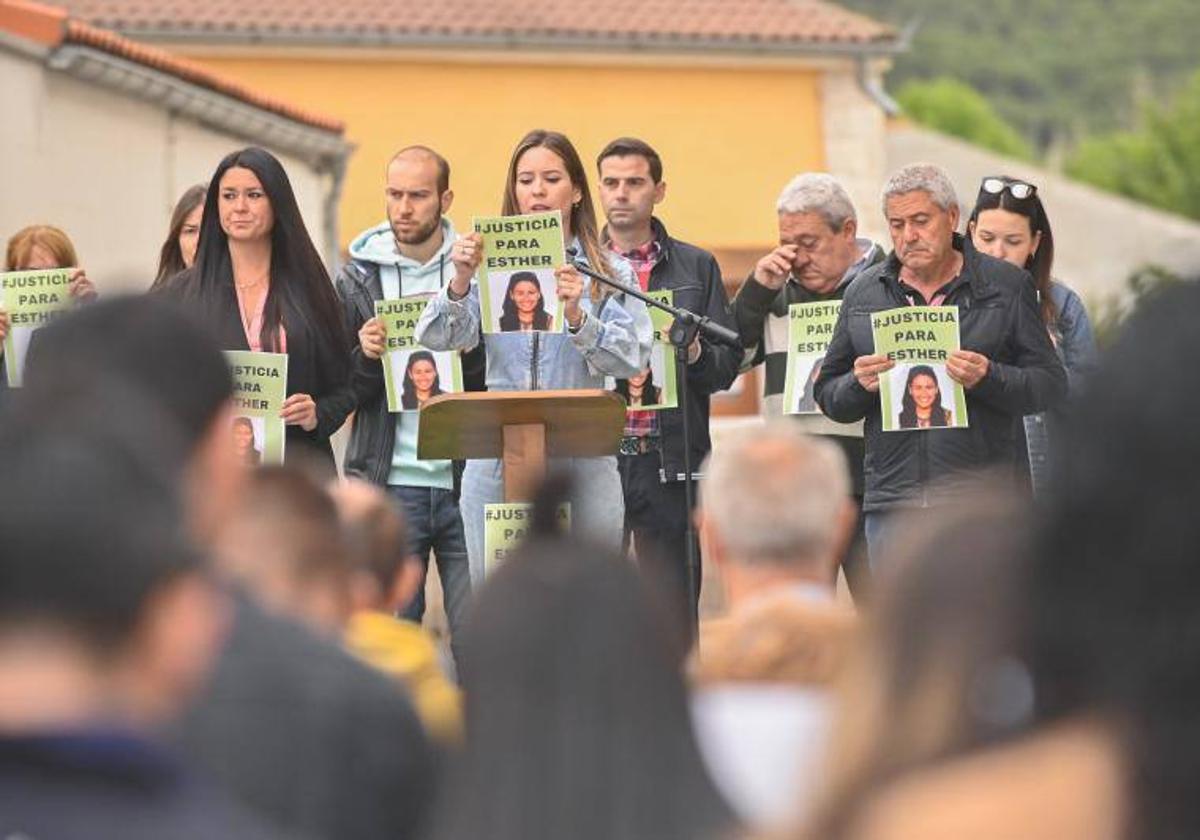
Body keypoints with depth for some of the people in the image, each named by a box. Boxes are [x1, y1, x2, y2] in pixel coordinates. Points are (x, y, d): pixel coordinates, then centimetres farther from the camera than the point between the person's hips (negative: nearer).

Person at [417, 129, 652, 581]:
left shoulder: (609, 272, 6)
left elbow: (634, 356, -7)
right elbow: (436, 338, -3)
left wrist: (576, 317, -22)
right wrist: (461, 281, -20)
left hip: (583, 461, -1)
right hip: (498, 456, 1)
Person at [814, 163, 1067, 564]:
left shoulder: (1006, 286, 5)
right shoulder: (864, 293, 13)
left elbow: (1051, 384, 2)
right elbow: (827, 396, 16)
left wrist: (988, 379, -16)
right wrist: (858, 385, -7)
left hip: (980, 504, -3)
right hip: (892, 501, 3)